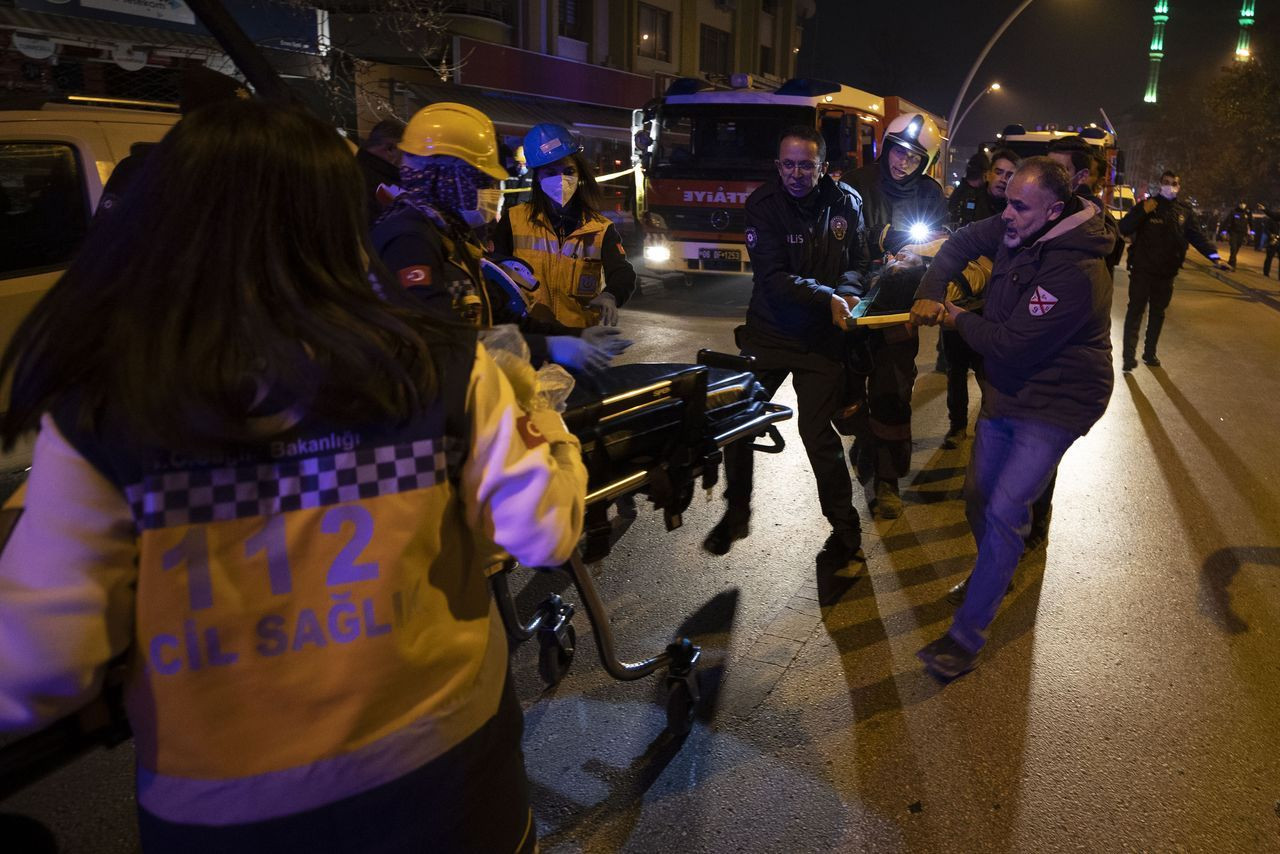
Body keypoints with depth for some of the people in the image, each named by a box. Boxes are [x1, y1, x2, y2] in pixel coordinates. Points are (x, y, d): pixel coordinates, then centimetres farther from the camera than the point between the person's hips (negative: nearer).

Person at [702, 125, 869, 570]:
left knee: (817, 431, -4)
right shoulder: (763, 204, -12)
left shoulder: (846, 202, -3)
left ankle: (845, 530, 13)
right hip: (768, 330, 1)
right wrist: (828, 297, -28)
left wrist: (848, 292, -17)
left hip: (822, 337, 0)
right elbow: (773, 277, -20)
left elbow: (859, 260, 5)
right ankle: (736, 512, 25)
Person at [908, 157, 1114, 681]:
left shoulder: (1074, 274, -30)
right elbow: (962, 243, 13)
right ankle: (993, 577, 44)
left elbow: (1009, 346, -29)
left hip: (1053, 406, -8)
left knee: (1003, 512, -14)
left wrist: (957, 319, -11)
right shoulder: (1018, 230, -5)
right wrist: (930, 293, -5)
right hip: (1005, 391, 8)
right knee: (978, 496, 17)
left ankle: (966, 638, -7)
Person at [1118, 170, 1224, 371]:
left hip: (1166, 273, 4)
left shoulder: (1185, 211, 6)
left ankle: (1150, 352, 25)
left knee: (1158, 313, 13)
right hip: (1142, 270, -4)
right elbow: (1124, 229, -11)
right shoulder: (1146, 205, -4)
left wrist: (1214, 256, -6)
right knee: (1135, 311, -5)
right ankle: (1129, 356, -7)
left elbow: (1197, 236, 7)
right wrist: (1142, 211, -24)